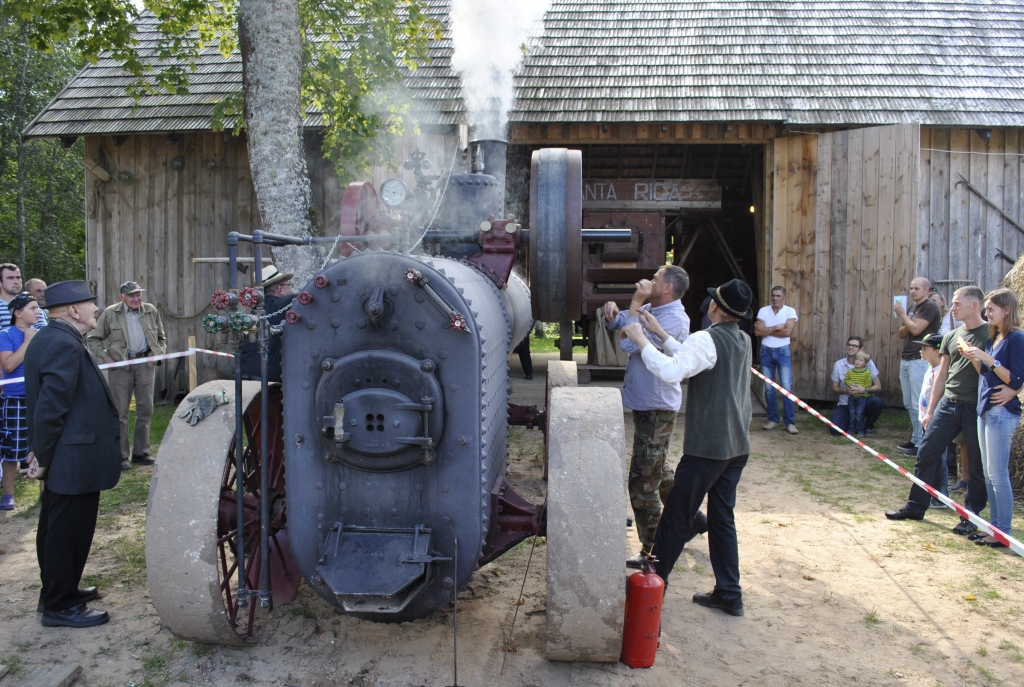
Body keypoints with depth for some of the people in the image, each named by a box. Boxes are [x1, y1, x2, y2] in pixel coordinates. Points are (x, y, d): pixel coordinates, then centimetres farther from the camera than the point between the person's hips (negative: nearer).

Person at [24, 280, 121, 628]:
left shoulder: (48, 338, 11)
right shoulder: (64, 344, -22)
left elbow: (44, 402, 15)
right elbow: (51, 408, -24)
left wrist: (40, 453, 16)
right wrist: (43, 458, -15)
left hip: (61, 459, 10)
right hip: (74, 459, -10)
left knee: (56, 529, 21)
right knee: (69, 532, 3)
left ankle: (58, 590, 36)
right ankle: (61, 606, 15)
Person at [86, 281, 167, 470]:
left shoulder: (152, 311, 9)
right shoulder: (110, 314, 1)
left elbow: (161, 337, 20)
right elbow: (92, 339, 5)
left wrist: (160, 352, 3)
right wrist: (105, 357, -7)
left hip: (145, 363, 3)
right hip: (120, 364, -3)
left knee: (145, 409, 6)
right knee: (120, 411, 1)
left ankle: (140, 452, 16)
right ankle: (121, 455, 7)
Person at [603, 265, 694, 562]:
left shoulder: (674, 319, -22)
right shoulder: (650, 310, 8)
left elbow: (629, 344, -29)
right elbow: (618, 324, 14)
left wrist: (636, 303, -22)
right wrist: (611, 312, -9)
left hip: (657, 409, -10)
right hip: (646, 404, 10)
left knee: (643, 484, -4)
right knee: (658, 470, 26)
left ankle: (652, 552, 8)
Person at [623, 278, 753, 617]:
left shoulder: (708, 340, -18)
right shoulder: (743, 340, 11)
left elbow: (671, 370, -31)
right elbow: (691, 360, 17)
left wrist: (642, 341, -19)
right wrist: (660, 334, 16)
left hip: (707, 448, -8)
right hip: (737, 446, 9)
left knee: (677, 518, 3)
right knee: (722, 518, 15)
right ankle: (729, 594, 20)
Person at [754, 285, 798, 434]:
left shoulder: (790, 311, -4)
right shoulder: (763, 310, 2)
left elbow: (788, 332, -17)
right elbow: (757, 331, -9)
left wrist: (766, 329, -11)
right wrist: (776, 328, -14)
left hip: (783, 352, -2)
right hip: (766, 352, 2)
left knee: (787, 387, -6)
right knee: (769, 388, 7)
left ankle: (790, 422, -2)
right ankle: (773, 419, 16)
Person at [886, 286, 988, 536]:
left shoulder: (991, 334, -6)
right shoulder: (951, 337, 12)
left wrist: (971, 353, -22)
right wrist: (930, 411, 15)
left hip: (976, 408, -6)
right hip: (948, 404, 6)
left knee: (978, 465, 4)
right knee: (926, 454, 4)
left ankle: (971, 516, 16)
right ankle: (915, 506, 14)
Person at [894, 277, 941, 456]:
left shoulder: (929, 307, -8)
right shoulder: (911, 308, 18)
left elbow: (916, 329, -17)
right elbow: (900, 333, 15)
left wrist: (902, 314, -5)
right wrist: (904, 326, -6)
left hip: (919, 361, -9)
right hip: (906, 360, 9)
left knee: (918, 404, -8)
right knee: (909, 404, 12)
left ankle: (921, 444, -5)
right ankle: (915, 439, 20)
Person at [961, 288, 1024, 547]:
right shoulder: (993, 337, 13)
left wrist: (987, 358, -20)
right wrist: (973, 358, 1)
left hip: (1002, 412, -9)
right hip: (985, 410, 9)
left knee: (997, 473, -5)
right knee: (989, 473, 12)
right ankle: (995, 525, 20)